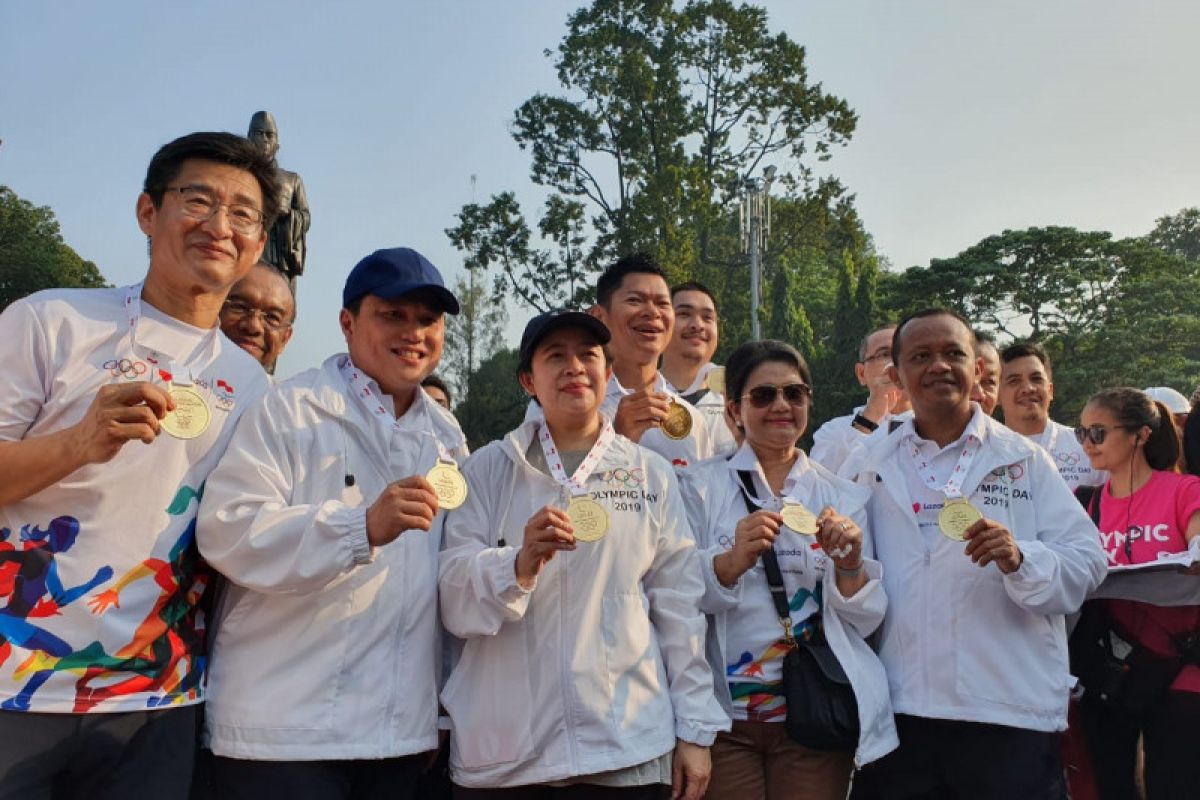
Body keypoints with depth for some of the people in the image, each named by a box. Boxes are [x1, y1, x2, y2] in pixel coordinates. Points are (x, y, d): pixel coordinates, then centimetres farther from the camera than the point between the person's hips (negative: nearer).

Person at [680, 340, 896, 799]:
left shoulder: (843, 496, 4)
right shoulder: (703, 486, -2)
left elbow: (865, 621, 3)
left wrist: (850, 565, -16)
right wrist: (732, 561, -25)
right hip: (723, 712, -1)